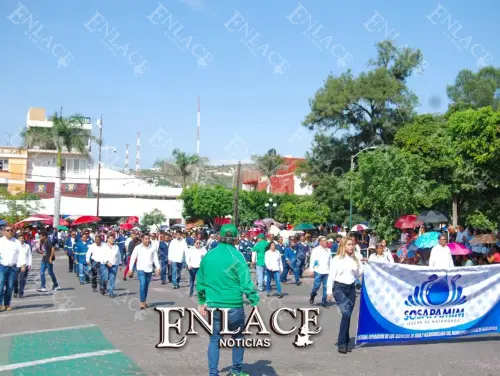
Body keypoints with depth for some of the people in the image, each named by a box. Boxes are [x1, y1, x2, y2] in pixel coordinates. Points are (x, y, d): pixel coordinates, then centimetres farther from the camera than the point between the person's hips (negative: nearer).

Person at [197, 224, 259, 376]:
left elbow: (200, 281, 9)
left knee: (214, 339, 13)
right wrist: (255, 302, -8)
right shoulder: (236, 256, -11)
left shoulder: (208, 256, 2)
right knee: (238, 338, 16)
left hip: (213, 305, 3)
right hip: (233, 306, -3)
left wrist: (201, 302, 20)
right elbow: (246, 282, -15)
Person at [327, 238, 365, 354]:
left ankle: (345, 342, 15)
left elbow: (357, 275, 13)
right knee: (346, 313, -18)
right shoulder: (336, 259, -3)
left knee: (348, 315, 6)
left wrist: (362, 265, 0)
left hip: (351, 288, 5)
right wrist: (329, 291, -8)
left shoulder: (355, 260, 11)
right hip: (339, 288, -5)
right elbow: (331, 276, -4)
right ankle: (341, 343, -13)